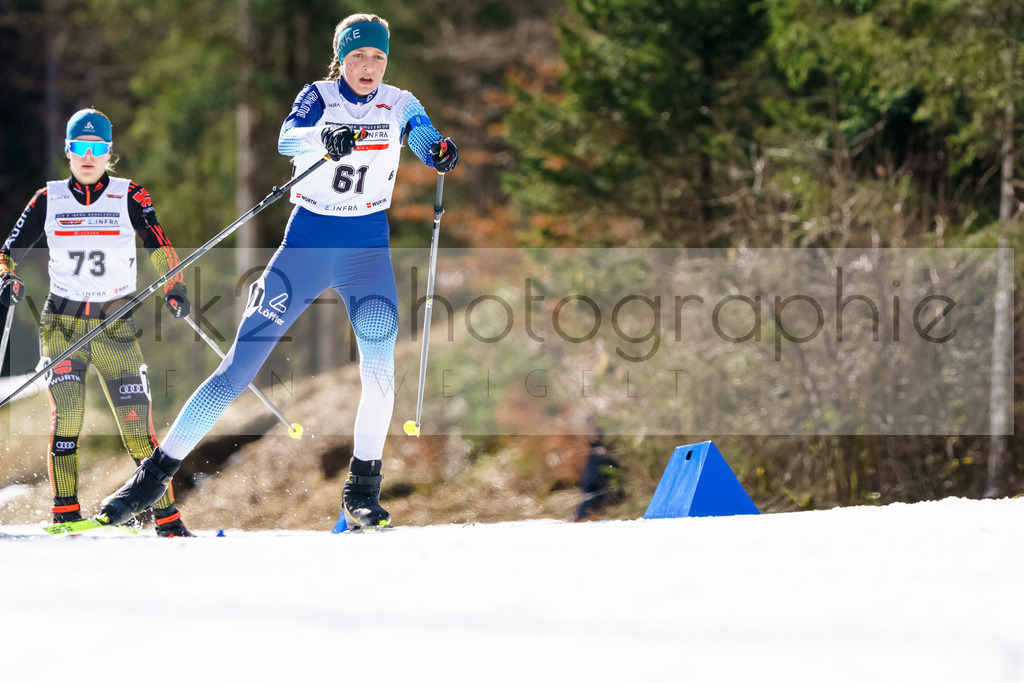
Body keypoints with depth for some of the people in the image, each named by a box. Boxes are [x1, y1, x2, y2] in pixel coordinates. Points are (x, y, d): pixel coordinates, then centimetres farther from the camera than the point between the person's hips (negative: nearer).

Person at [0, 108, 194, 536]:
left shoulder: (129, 197, 0)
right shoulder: (48, 199, 4)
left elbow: (158, 245, -12)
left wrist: (174, 287, -29)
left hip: (116, 325, 0)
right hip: (62, 323, 0)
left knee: (138, 428, -6)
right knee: (66, 416, -18)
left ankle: (167, 517, 4)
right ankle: (65, 515, -11)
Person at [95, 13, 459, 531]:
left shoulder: (399, 105, 2)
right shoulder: (319, 97, -4)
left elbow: (426, 138, -15)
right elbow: (288, 139, -24)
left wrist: (440, 151, -39)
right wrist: (325, 138, -46)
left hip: (367, 249, 1)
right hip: (307, 244, -1)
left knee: (379, 366, -20)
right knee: (240, 365, -6)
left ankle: (362, 486, -3)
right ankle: (157, 472, 1)